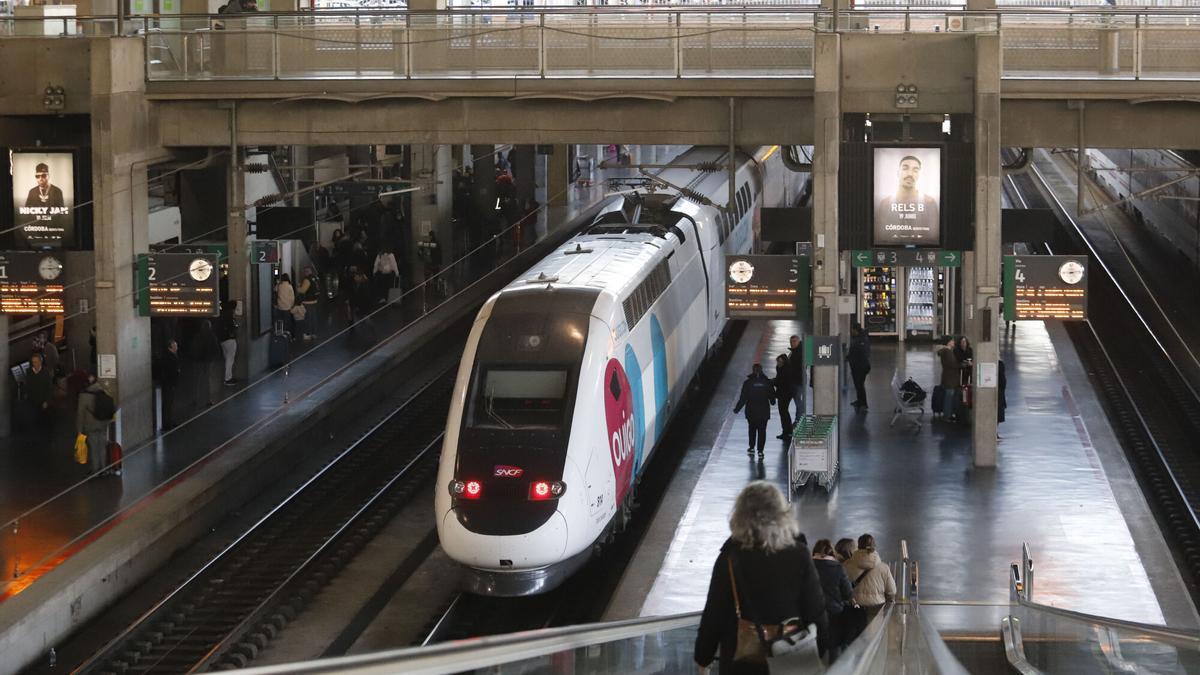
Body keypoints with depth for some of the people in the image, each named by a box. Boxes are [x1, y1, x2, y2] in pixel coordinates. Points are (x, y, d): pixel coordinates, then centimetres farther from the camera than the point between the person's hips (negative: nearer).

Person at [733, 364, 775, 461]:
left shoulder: (748, 383, -9)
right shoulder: (767, 382, -5)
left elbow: (743, 398, -9)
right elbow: (772, 396, 5)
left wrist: (737, 409, 2)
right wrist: (772, 402, 28)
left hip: (751, 412, 0)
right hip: (764, 411, 0)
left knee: (752, 429, 19)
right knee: (762, 430, 7)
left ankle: (752, 448, 22)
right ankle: (760, 451, 4)